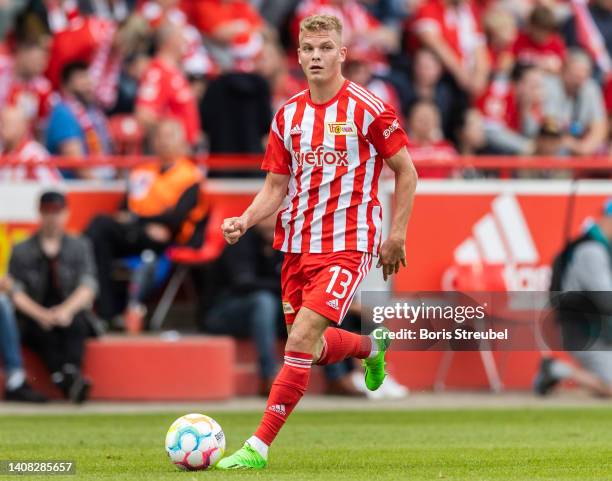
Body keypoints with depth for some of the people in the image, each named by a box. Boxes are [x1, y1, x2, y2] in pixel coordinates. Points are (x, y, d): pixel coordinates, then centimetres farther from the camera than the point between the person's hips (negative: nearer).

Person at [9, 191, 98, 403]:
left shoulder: (80, 247, 17)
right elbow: (16, 292, 1)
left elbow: (88, 287, 3)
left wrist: (67, 310, -18)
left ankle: (71, 372, -57)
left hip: (71, 314, 1)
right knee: (44, 329, -35)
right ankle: (62, 379, -56)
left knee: (76, 323, -35)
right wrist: (40, 315, -17)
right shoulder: (22, 251, 13)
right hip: (34, 318, -1)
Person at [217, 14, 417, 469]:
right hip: (296, 244, 6)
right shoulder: (287, 115, 6)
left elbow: (406, 172, 0)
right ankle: (372, 346, 50)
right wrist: (245, 221, -9)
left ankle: (259, 447, -16)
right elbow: (276, 187, 10)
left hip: (346, 245, -6)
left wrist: (397, 235, -6)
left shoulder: (367, 109, -8)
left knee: (301, 341, -18)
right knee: (314, 349, 15)